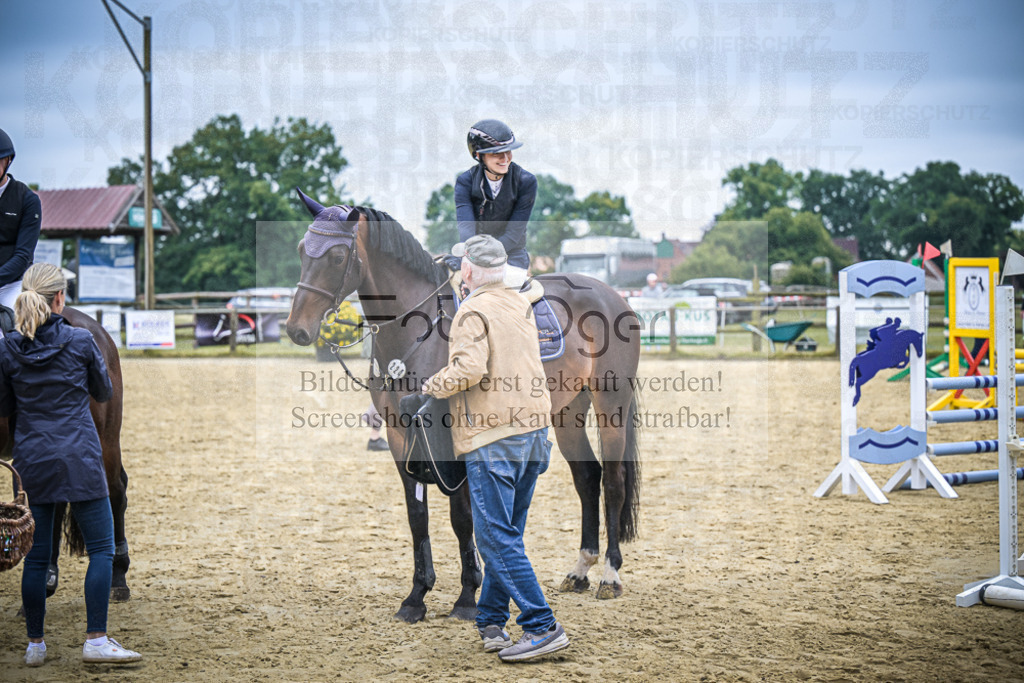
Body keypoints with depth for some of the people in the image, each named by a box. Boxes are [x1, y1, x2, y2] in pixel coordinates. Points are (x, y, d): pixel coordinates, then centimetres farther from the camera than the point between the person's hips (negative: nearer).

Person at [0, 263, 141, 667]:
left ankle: (35, 644, 15)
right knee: (102, 549, 3)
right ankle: (96, 640, -3)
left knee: (36, 555, 9)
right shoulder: (80, 341, -8)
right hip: (80, 460, -3)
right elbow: (104, 393, 7)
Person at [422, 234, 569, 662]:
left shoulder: (474, 311, -10)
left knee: (497, 538, -6)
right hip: (533, 431, 8)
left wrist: (433, 385, -7)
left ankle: (542, 627, -11)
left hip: (491, 437, -8)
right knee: (504, 534, 15)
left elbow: (469, 370, -23)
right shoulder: (520, 306, 16)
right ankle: (490, 623, 21)